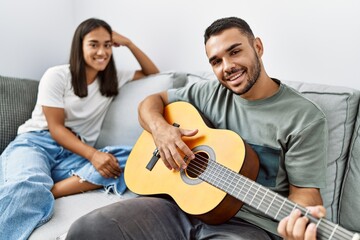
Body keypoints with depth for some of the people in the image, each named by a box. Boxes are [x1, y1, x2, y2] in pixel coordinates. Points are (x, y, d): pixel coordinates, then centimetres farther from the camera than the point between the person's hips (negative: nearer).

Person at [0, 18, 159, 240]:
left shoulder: (113, 79, 13)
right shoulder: (57, 76, -2)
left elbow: (153, 74, 20)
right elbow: (55, 128, -8)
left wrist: (129, 43, 6)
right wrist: (93, 154, -24)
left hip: (75, 154, 4)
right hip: (36, 143, -4)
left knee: (129, 158, -30)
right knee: (27, 188, -42)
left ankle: (45, 192, -38)